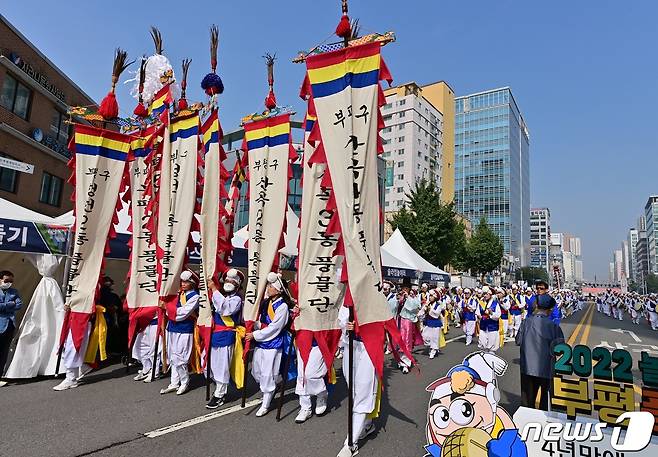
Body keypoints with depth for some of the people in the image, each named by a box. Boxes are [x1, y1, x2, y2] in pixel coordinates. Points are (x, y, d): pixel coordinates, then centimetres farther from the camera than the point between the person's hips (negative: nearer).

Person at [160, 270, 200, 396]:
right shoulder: (179, 294, 12)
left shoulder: (194, 296, -10)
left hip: (184, 331, -7)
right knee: (172, 358, 13)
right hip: (172, 328, 7)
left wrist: (167, 306, -10)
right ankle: (174, 383, 25)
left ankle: (185, 383, 14)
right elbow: (171, 311, 17)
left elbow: (182, 313, -17)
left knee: (178, 358, -4)